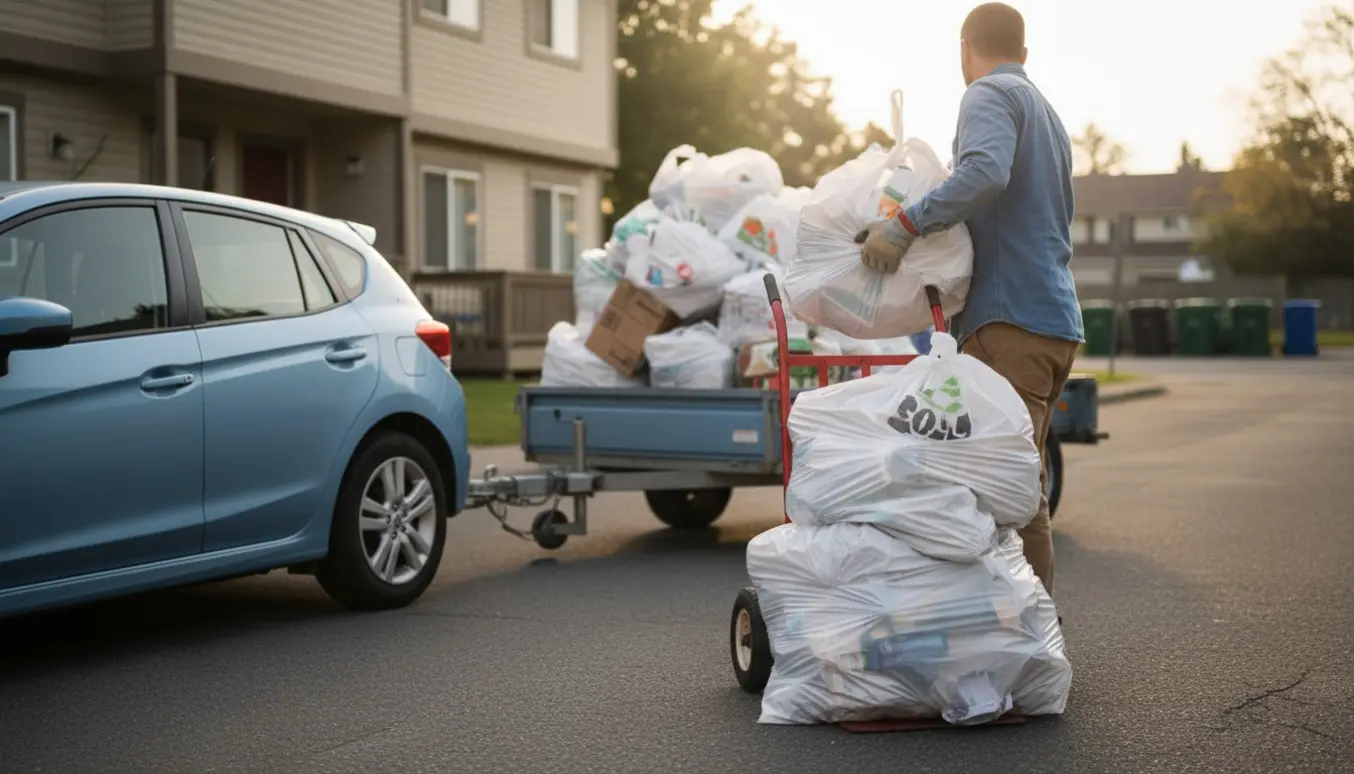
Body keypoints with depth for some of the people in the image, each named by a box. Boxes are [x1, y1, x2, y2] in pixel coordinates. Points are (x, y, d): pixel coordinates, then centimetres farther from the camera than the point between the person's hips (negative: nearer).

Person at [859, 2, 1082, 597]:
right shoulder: (1047, 114, 27)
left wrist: (906, 225, -25)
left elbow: (986, 171, -24)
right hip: (1055, 319, 10)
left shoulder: (991, 94, -2)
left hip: (1011, 319, -10)